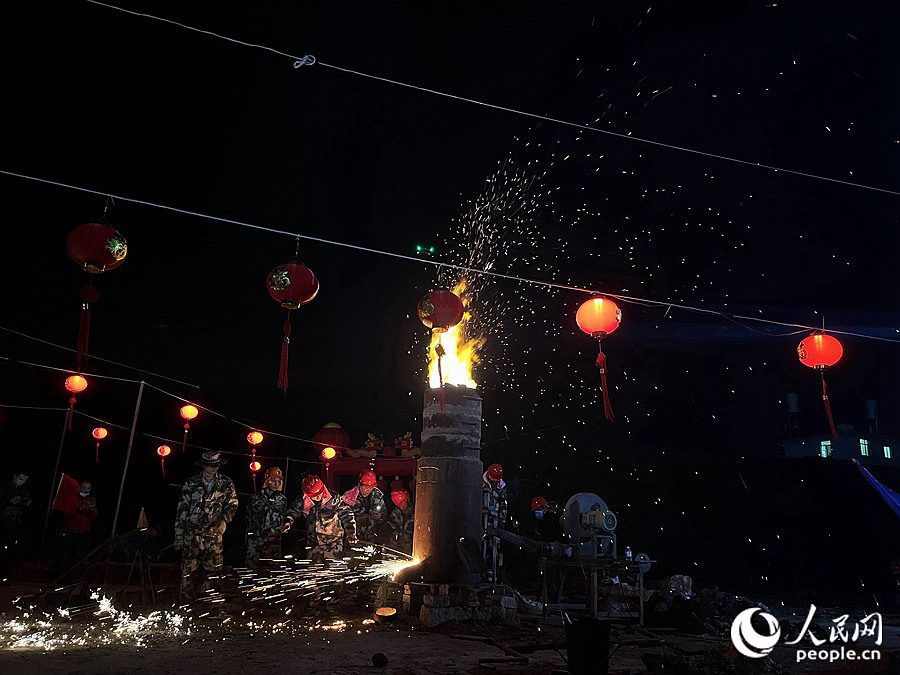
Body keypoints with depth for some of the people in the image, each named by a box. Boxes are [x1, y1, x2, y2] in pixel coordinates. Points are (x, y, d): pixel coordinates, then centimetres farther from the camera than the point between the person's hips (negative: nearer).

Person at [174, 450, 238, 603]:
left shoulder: (226, 484, 6)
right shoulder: (191, 483, 4)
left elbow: (232, 504, 5)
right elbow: (182, 510, 6)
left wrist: (224, 520, -15)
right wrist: (178, 535, 3)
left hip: (214, 534, 1)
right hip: (192, 534, -1)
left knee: (213, 571, 2)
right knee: (189, 570, -1)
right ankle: (187, 604, 11)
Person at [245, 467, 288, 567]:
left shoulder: (282, 499, 8)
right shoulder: (256, 498, 4)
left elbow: (281, 520, 12)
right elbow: (248, 516, 10)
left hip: (273, 541, 1)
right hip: (255, 539, -1)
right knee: (252, 564, -4)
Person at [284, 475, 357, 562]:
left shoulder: (334, 499, -17)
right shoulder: (302, 501, -9)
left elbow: (347, 515, -14)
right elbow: (293, 511, 10)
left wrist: (351, 533, -24)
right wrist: (287, 523, -7)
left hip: (333, 542, -3)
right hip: (314, 542, 3)